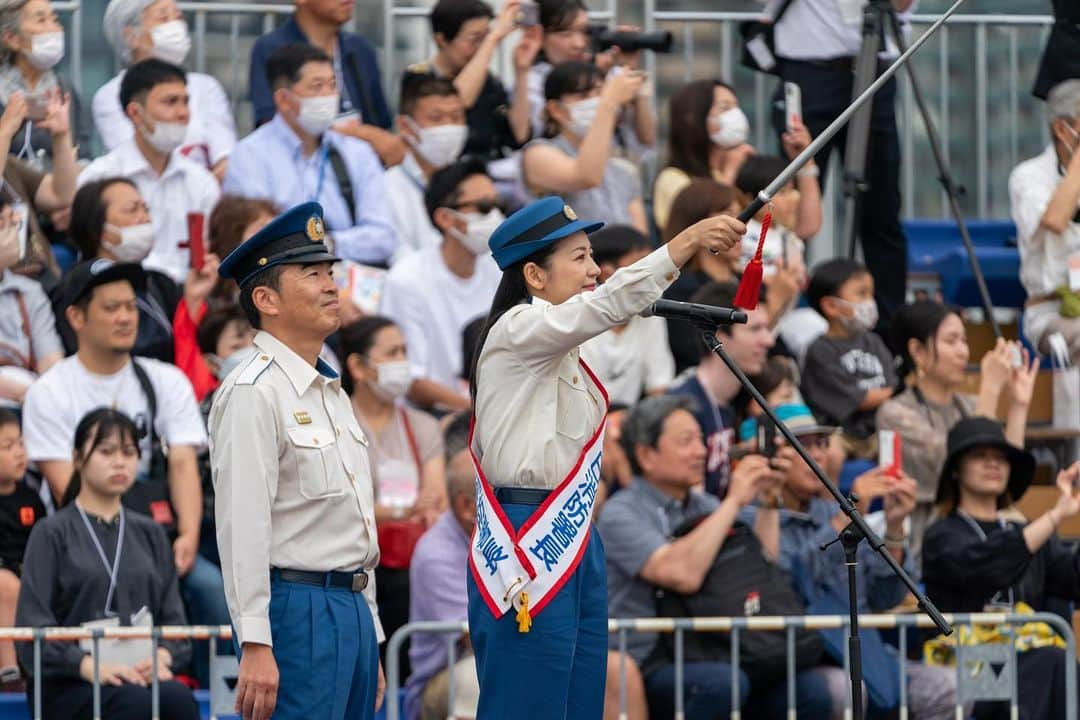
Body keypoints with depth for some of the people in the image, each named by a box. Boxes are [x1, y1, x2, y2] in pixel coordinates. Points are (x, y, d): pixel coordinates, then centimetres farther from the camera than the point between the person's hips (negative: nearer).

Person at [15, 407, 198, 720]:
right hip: (68, 686, -4)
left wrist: (162, 656, -11)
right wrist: (89, 666, -21)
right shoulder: (53, 534, 6)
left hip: (139, 674, 4)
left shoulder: (150, 535, 20)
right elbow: (33, 626, -5)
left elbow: (173, 617, 13)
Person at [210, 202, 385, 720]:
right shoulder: (253, 394, -11)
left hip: (352, 609, 9)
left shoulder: (333, 394, 19)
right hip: (298, 608, -9)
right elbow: (244, 528, -18)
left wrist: (371, 642, 21)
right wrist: (256, 646, -23)